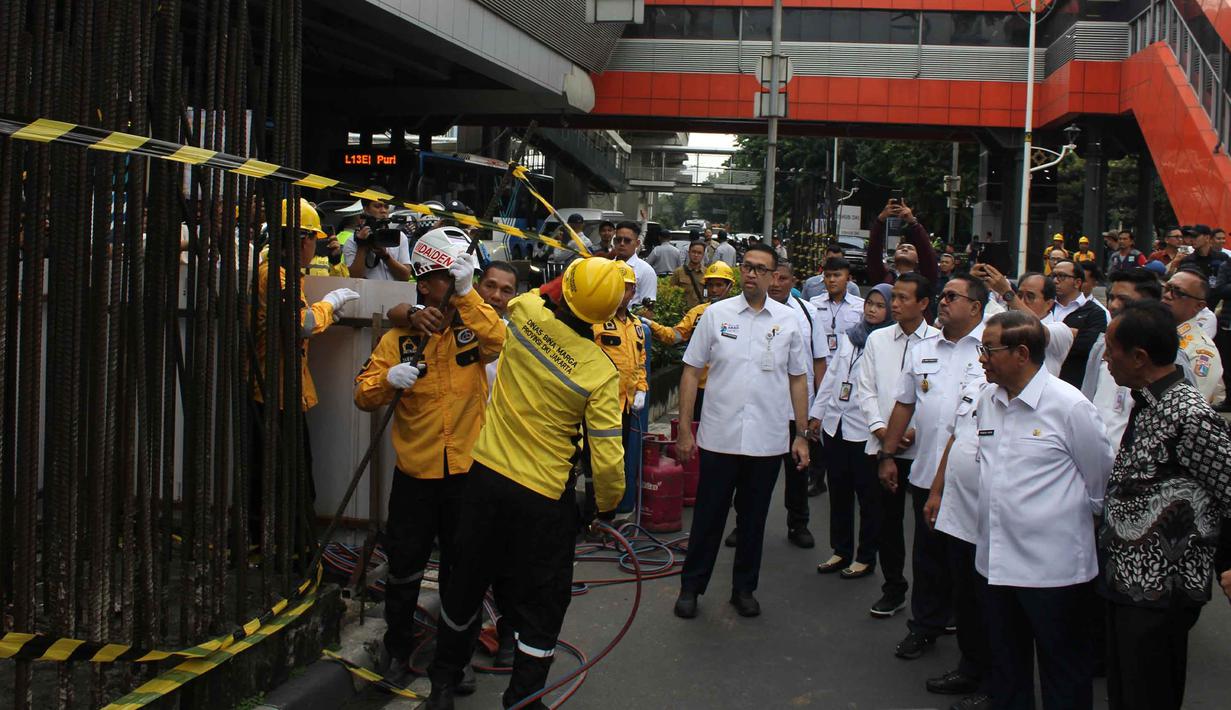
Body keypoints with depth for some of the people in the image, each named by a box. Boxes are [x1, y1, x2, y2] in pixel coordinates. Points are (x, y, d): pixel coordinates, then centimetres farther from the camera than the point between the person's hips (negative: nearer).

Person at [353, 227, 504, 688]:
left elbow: (499, 342, -23)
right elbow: (364, 396, -3)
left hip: (466, 469, 0)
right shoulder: (402, 336, 1)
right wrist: (388, 380, -24)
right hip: (414, 472, 0)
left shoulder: (475, 329, 1)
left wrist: (466, 295, -25)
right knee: (404, 567, 10)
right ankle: (398, 648, 31)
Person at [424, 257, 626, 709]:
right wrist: (608, 504, 1)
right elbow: (607, 459, -15)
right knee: (542, 604, 13)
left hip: (486, 474, 5)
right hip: (544, 496, -4)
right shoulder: (600, 372, -18)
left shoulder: (525, 312, -11)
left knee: (467, 583, 21)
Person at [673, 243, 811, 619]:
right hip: (719, 437, -1)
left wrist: (802, 435, 6)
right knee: (708, 517, 7)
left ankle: (744, 588, 27)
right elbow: (691, 372, 1)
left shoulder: (788, 320, 3)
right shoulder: (716, 314, -1)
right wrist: (685, 429, -3)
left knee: (753, 518, 13)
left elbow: (798, 380, 8)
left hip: (768, 441, 1)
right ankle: (691, 586, 21)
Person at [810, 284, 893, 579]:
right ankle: (841, 551, 26)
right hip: (836, 423, 6)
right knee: (838, 491, 14)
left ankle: (866, 557, 17)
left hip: (865, 430, -6)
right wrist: (817, 413, 14)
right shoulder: (848, 337, 11)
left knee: (868, 495, 5)